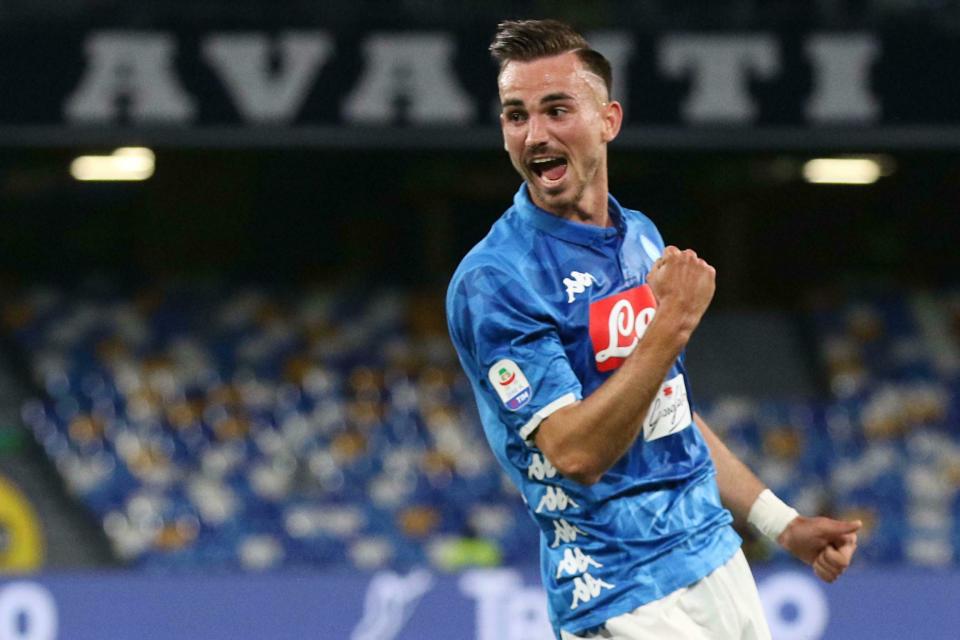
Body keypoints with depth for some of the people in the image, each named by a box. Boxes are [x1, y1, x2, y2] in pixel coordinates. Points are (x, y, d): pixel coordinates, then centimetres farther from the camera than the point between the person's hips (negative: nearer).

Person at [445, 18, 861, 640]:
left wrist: (782, 523, 18)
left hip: (718, 560, 7)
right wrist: (671, 326, -26)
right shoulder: (492, 281, -14)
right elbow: (575, 454, -22)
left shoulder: (643, 238, 11)